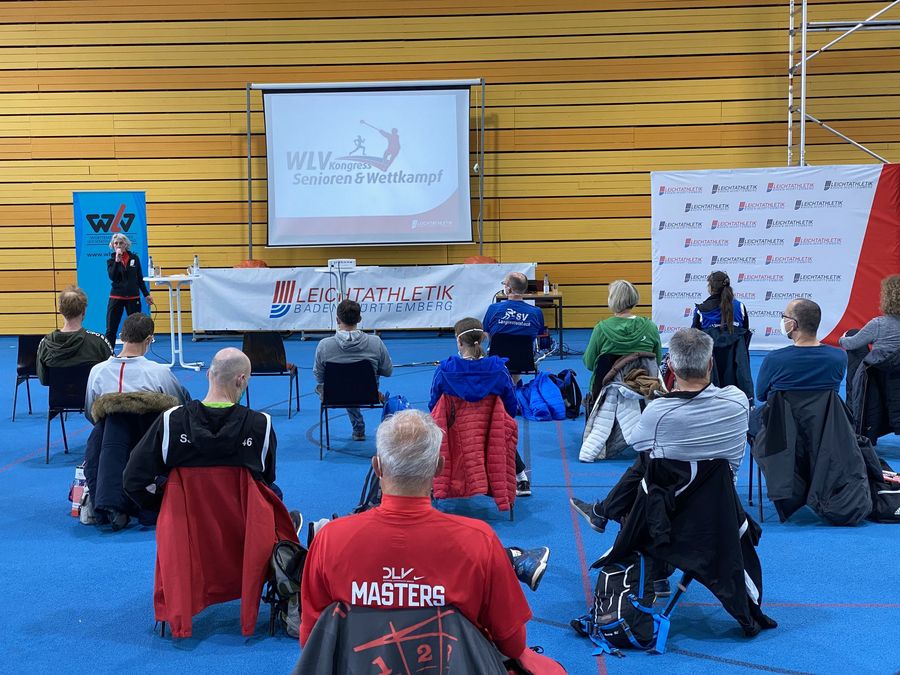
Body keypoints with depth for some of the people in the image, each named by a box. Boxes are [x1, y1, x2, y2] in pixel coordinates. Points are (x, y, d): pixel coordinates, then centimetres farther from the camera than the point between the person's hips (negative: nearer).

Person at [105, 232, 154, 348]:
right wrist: (117, 260, -20)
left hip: (133, 297, 1)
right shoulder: (111, 260, 2)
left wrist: (146, 295, 7)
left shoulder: (134, 257, 4)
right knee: (111, 329, -3)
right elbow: (112, 277, -16)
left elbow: (140, 278, 10)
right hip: (116, 297, -1)